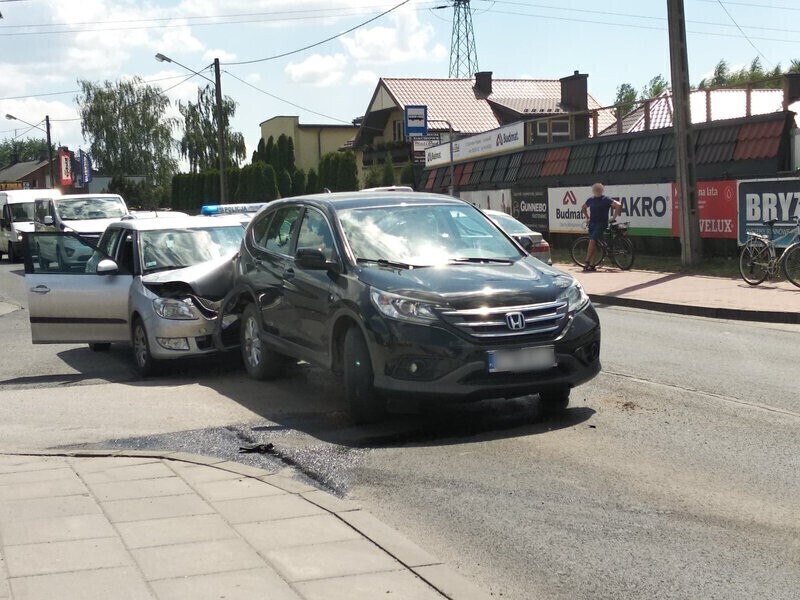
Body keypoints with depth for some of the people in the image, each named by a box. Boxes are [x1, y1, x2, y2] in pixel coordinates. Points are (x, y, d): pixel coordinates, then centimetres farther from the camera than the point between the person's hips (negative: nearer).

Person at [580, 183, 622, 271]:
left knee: (592, 241, -18)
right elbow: (583, 208, 31)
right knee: (593, 244, 5)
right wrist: (587, 217, 19)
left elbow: (618, 205, -11)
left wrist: (614, 217, -11)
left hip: (601, 224, -6)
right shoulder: (591, 200, 13)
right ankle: (592, 265, 5)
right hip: (592, 223, 6)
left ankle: (587, 262, -18)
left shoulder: (606, 199, -4)